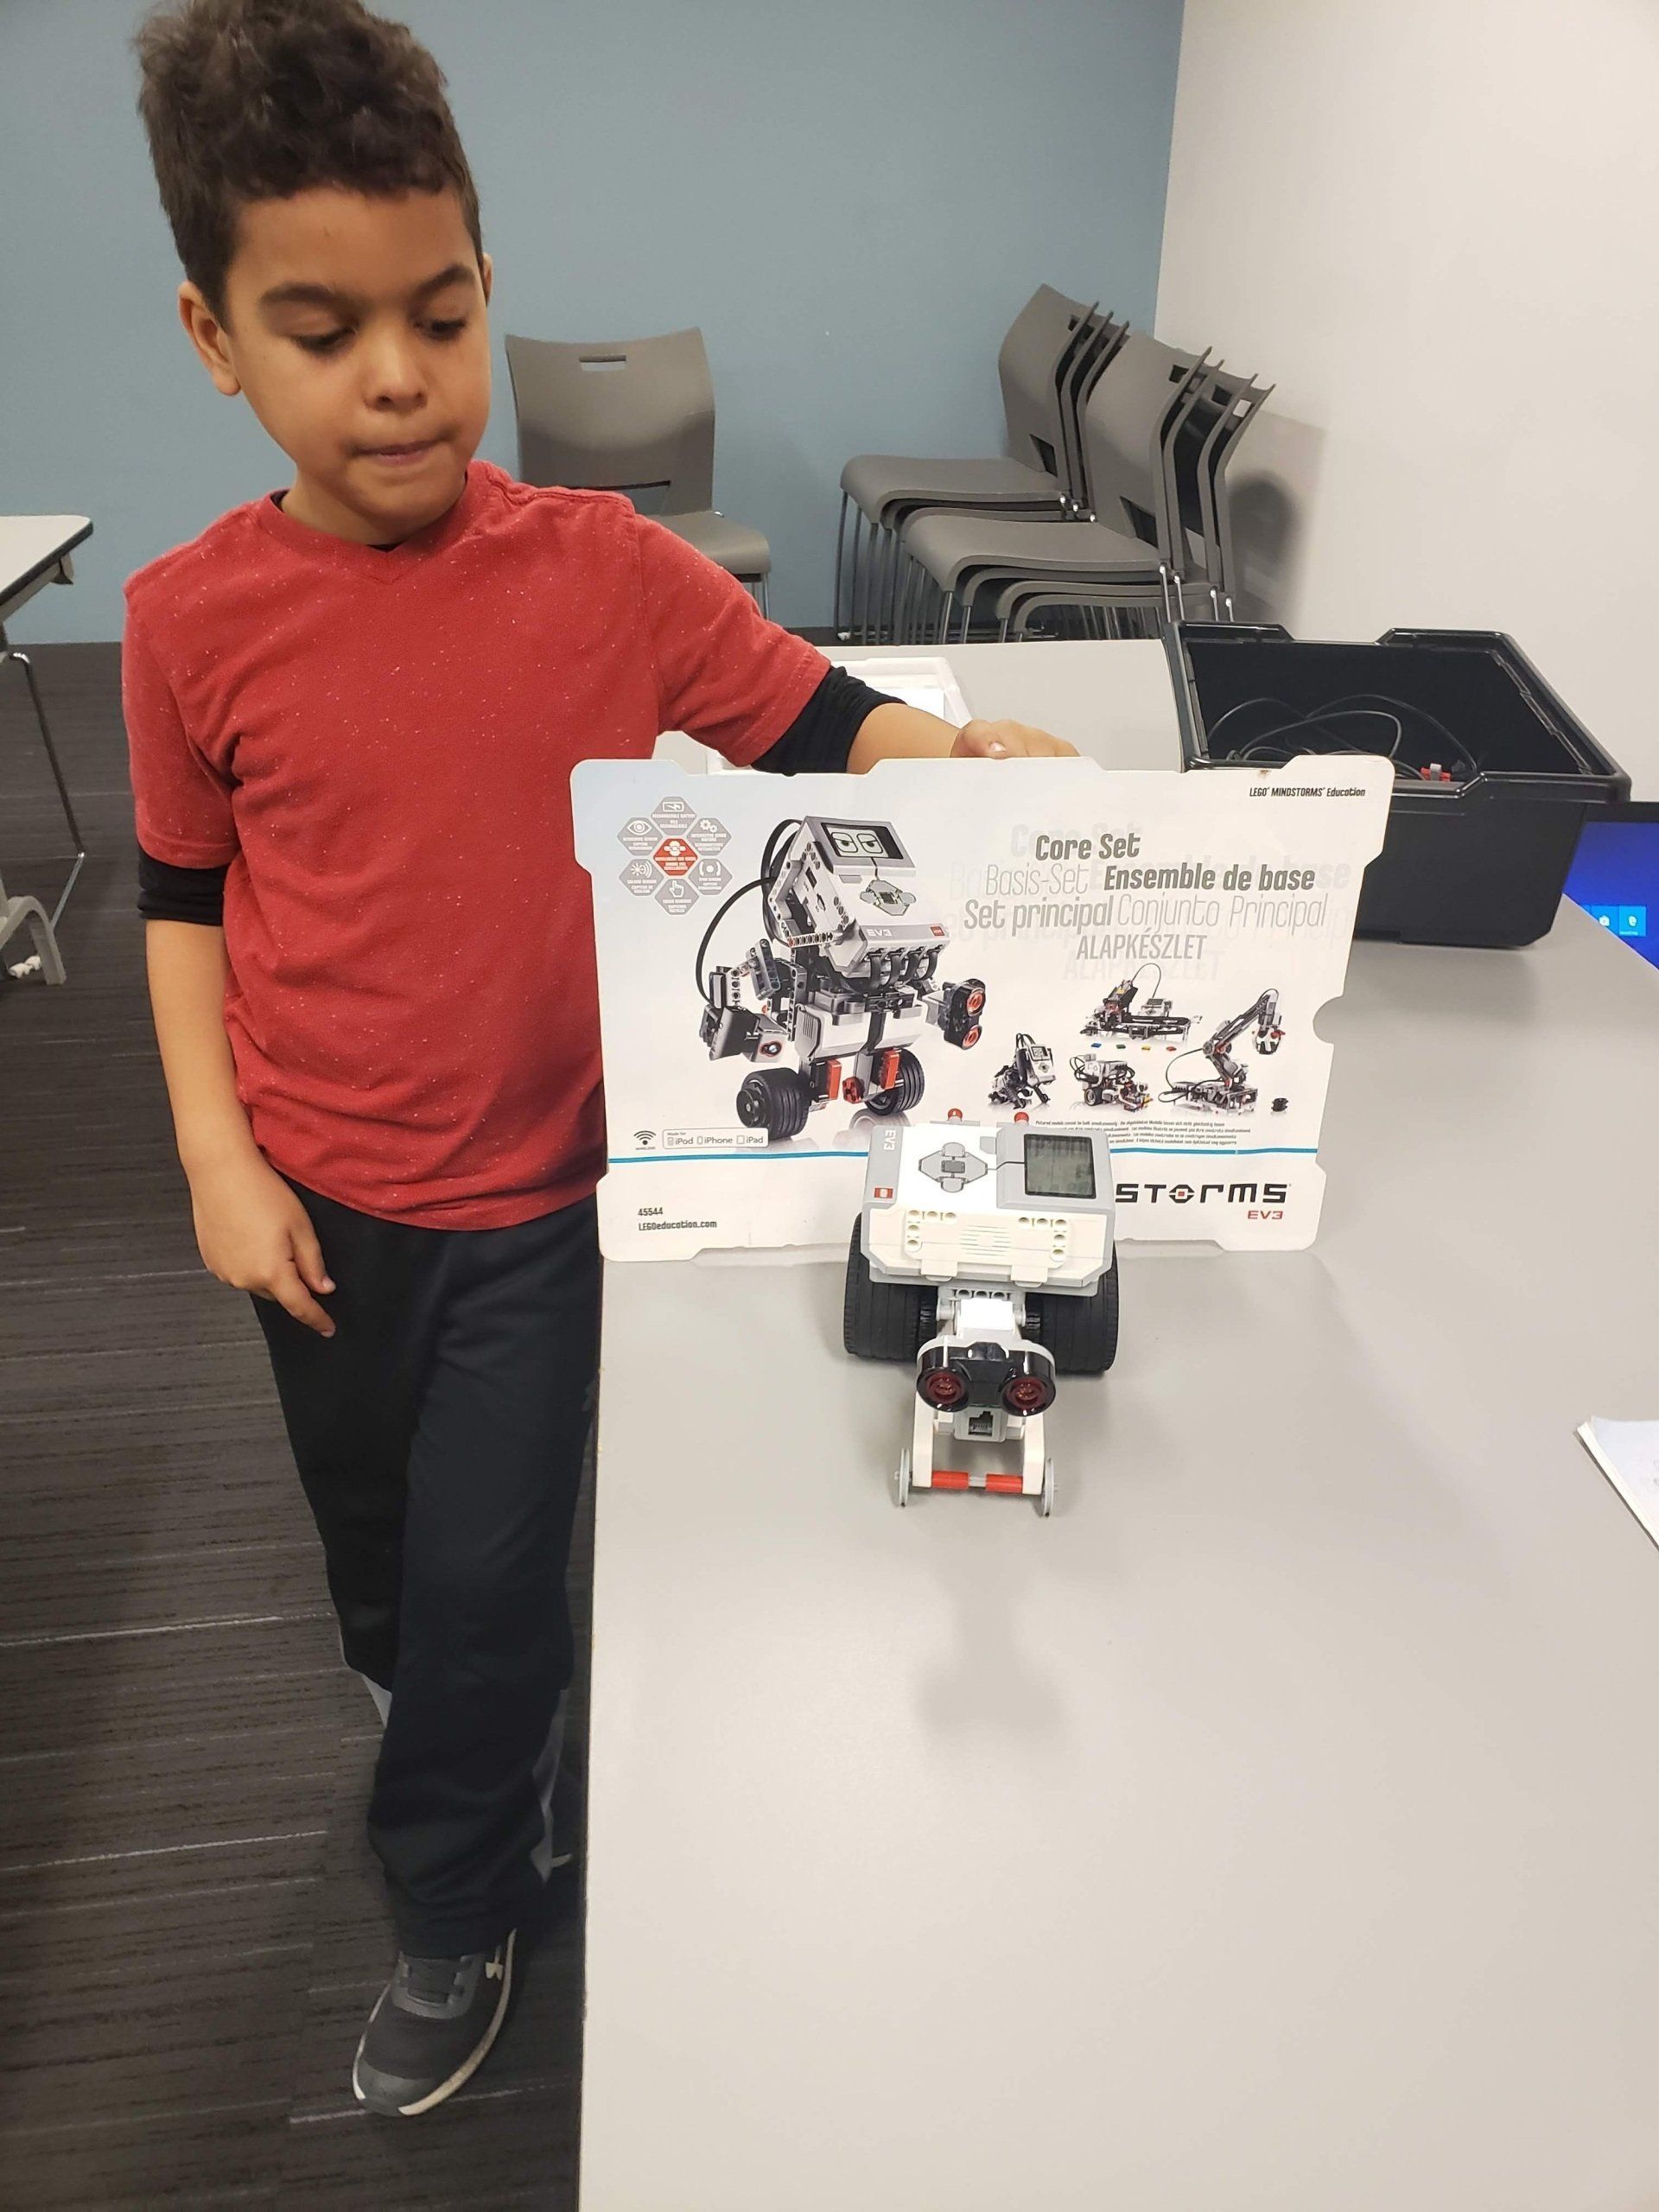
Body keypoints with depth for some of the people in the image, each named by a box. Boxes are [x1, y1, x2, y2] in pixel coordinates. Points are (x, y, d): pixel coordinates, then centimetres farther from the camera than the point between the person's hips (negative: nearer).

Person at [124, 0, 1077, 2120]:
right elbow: (180, 895, 1)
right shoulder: (192, 616, -9)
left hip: (536, 1190, -2)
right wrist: (218, 1159, -5)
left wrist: (967, 754, -29)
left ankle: (457, 1911, 38)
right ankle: (433, 1709, 61)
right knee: (369, 1515, 25)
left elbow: (822, 722, -8)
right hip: (316, 1193, 3)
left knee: (489, 1567, 8)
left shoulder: (603, 568, -12)